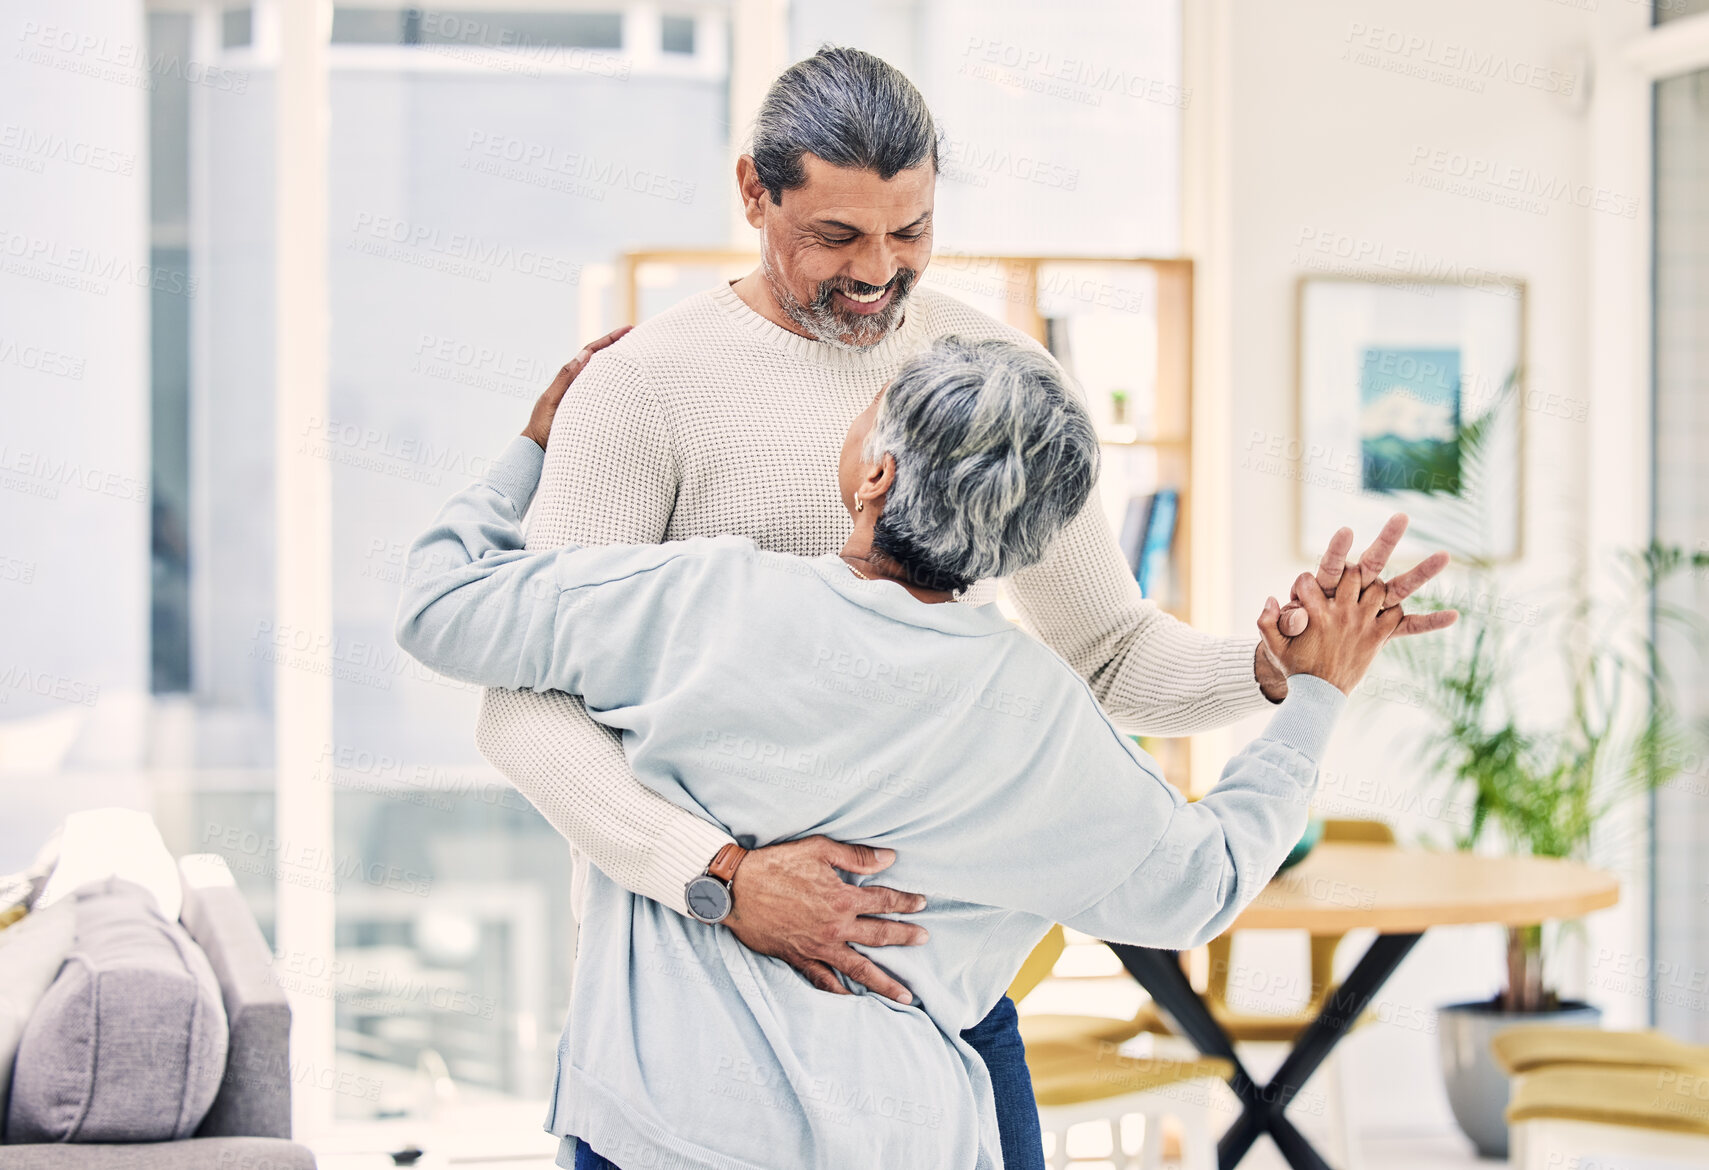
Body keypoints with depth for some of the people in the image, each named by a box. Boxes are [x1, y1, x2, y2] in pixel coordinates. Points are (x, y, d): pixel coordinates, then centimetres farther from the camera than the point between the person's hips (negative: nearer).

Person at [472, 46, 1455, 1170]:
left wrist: (1276, 668, -12)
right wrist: (716, 874, -31)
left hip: (923, 931, 4)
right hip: (683, 939, -4)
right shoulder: (646, 386, -10)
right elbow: (529, 703, -16)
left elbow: (1114, 658, 10)